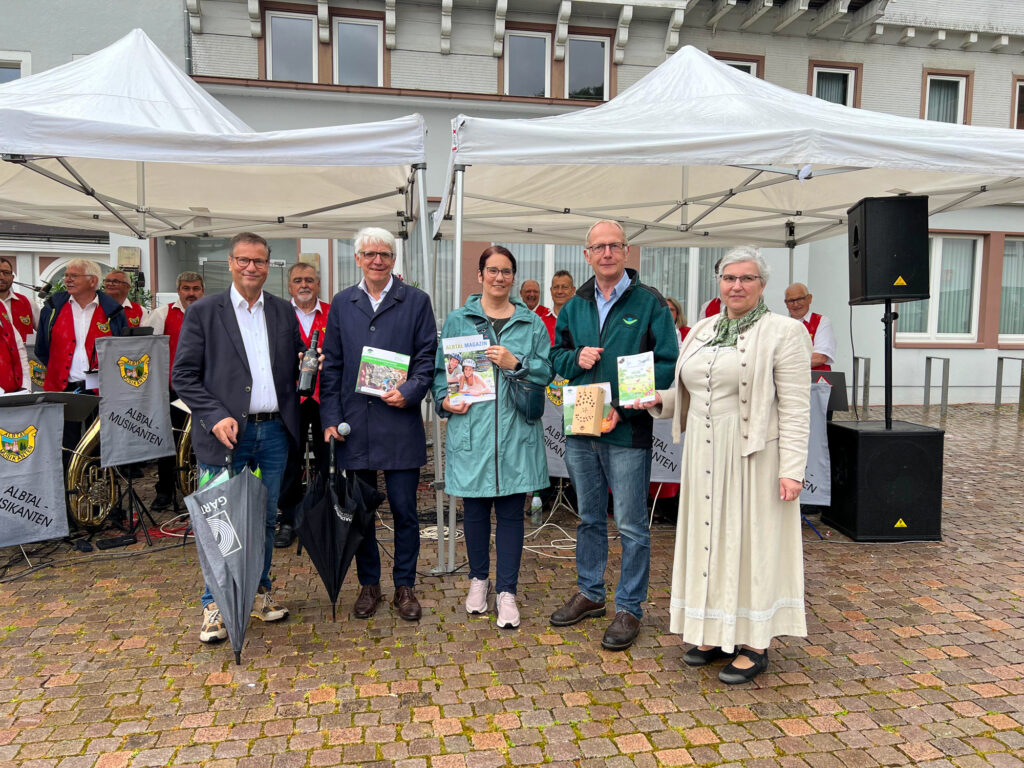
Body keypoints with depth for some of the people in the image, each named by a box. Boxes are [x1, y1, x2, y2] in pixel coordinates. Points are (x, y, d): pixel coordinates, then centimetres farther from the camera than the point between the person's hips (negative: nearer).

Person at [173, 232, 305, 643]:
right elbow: (183, 376, -4)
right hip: (226, 433, -3)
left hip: (273, 431, 4)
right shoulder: (203, 312, -1)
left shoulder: (284, 312, 10)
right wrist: (216, 417, -15)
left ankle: (259, 591, 31)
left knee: (267, 519, 13)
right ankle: (215, 605, 19)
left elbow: (294, 368, 18)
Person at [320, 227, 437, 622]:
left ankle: (405, 586, 21)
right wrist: (330, 419, 1)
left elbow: (427, 356, 2)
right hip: (353, 424, 2)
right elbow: (331, 366, 9)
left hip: (400, 423, -2)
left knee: (404, 510, 4)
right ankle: (368, 584, 27)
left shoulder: (416, 301, 4)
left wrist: (409, 392, -15)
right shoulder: (342, 303, 10)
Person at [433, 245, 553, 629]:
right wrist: (445, 400, -7)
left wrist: (516, 363, -12)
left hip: (516, 432, 0)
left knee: (511, 511, 4)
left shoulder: (531, 323, 9)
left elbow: (547, 370, 5)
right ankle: (479, 579, 30)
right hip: (471, 429, 0)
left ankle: (507, 591, 15)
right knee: (475, 508, 9)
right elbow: (441, 369, 9)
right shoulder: (458, 320, 7)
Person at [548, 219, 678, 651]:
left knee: (631, 526, 4)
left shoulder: (649, 303, -6)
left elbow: (668, 364, -11)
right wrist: (575, 358, -6)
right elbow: (556, 355, 18)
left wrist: (623, 407, -18)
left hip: (628, 432, -5)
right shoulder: (575, 307, 10)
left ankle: (629, 608, 20)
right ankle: (590, 593, 34)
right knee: (589, 518, 18)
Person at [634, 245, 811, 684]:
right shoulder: (703, 330, 13)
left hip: (753, 455, -6)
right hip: (704, 454, 6)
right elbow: (686, 389, 21)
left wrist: (792, 469, -17)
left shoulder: (782, 332, -6)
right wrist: (658, 399, 1)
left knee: (750, 539, 2)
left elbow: (795, 407, -12)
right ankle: (716, 634, 27)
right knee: (708, 537, 12)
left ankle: (755, 644, 17)